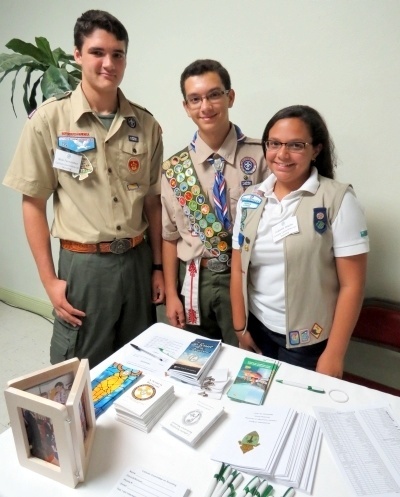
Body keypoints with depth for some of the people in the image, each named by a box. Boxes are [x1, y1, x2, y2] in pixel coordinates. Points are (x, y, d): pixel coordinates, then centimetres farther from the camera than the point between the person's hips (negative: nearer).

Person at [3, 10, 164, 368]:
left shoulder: (146, 124, 3)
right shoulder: (49, 120, -6)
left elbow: (152, 202, 7)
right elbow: (33, 203, -3)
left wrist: (158, 267, 7)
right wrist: (49, 280, -6)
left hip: (138, 260, 3)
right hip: (83, 265, -3)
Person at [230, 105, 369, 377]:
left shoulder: (339, 200, -13)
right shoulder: (250, 199, -1)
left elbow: (352, 284, -13)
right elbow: (238, 269, 3)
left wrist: (334, 354, -12)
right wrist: (240, 327, 4)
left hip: (309, 341, -4)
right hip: (258, 329, 4)